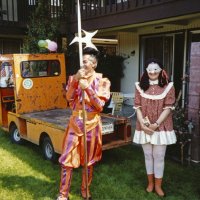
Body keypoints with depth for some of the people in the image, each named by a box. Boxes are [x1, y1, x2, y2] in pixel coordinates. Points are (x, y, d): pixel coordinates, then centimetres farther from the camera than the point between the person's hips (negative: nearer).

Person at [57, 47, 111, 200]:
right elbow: (69, 98, -7)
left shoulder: (102, 81, -2)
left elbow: (100, 105, -11)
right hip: (75, 121, 2)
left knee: (89, 159, 11)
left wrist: (87, 88, -19)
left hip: (92, 122, -1)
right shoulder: (75, 78, 5)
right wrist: (75, 81, -19)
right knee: (67, 158, 0)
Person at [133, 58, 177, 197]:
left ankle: (158, 185, 21)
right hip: (144, 127, 2)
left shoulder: (168, 86, -3)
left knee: (159, 156, 5)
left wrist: (156, 124, -16)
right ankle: (150, 183, 29)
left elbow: (168, 108, -8)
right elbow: (138, 107, 0)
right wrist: (142, 123, -12)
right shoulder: (140, 86, 3)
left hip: (161, 127, -2)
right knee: (148, 155, 13)